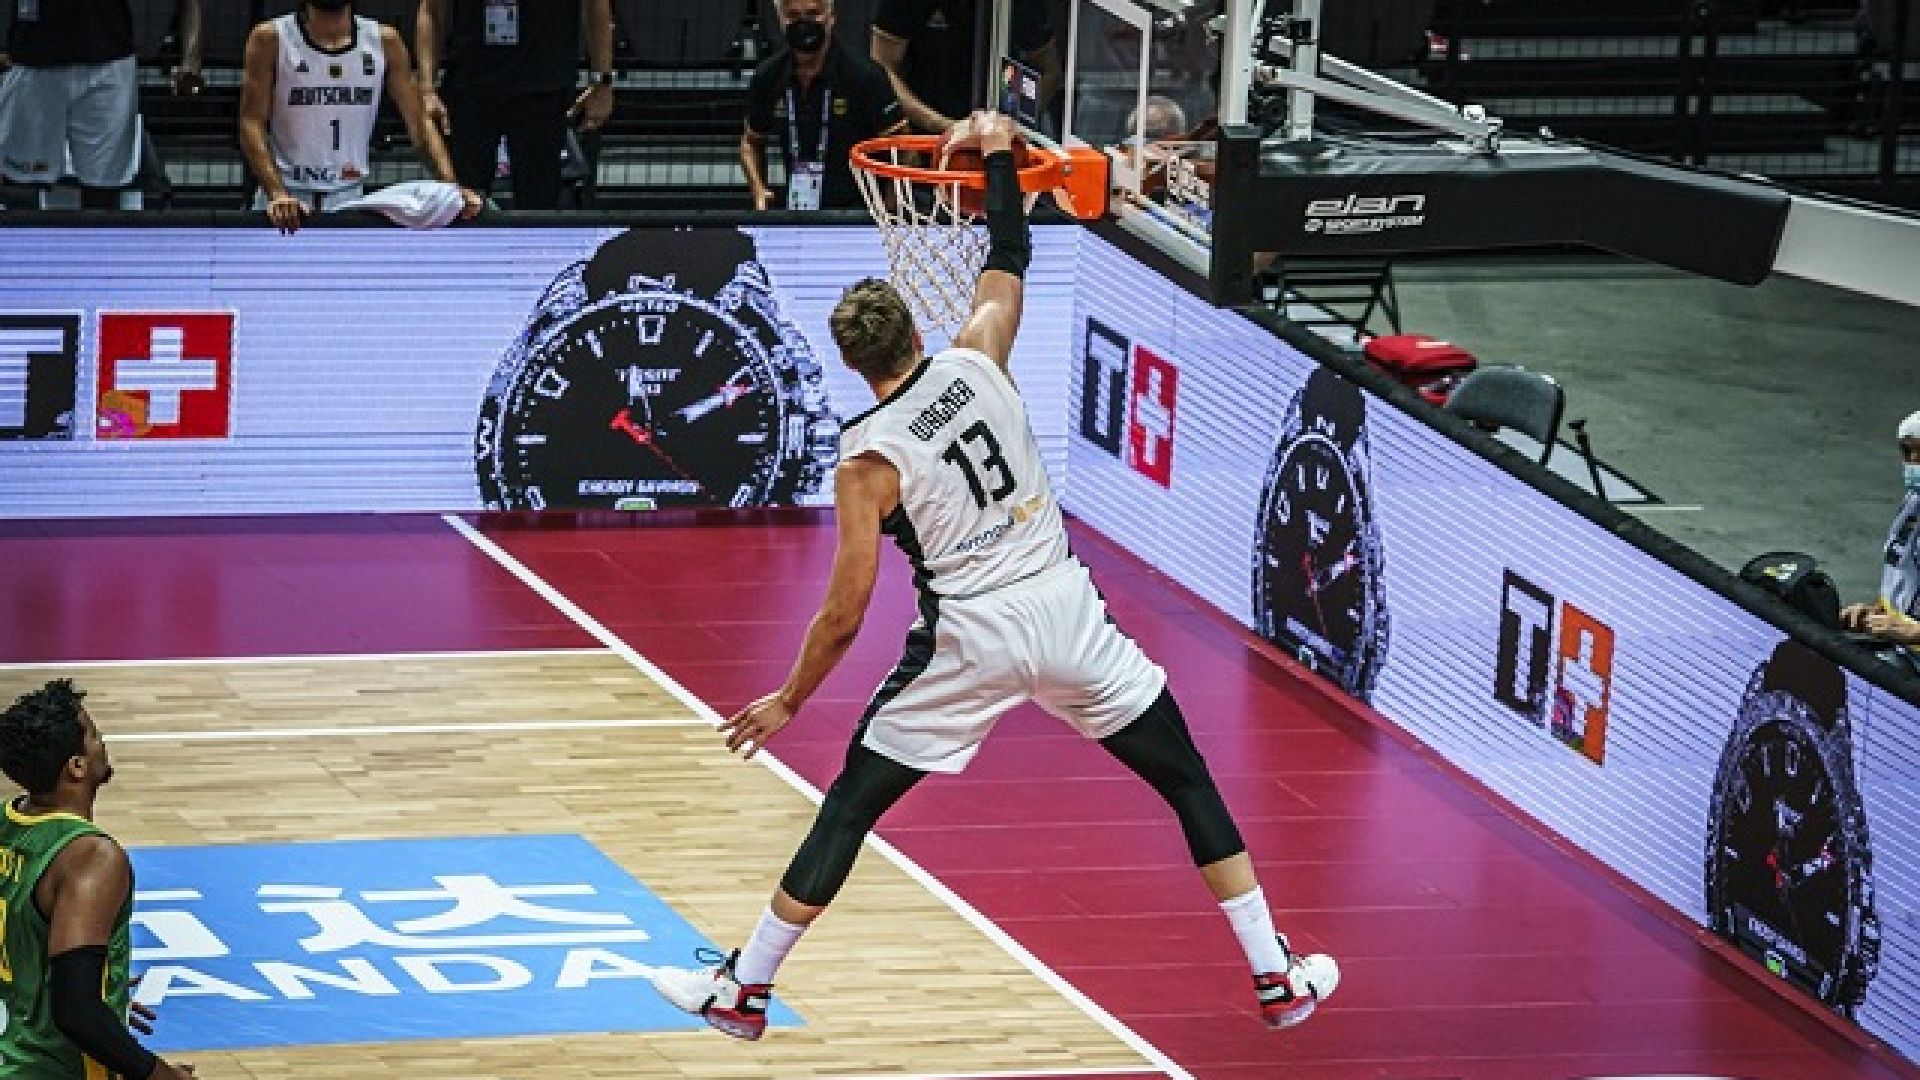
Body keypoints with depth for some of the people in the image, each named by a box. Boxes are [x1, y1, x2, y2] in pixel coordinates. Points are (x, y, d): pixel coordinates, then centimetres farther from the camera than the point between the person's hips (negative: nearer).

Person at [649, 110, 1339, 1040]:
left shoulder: (866, 458, -6)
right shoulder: (975, 362, 0)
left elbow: (844, 615, -6)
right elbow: (1008, 262, 20)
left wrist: (789, 701, 7)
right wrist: (997, 153, 28)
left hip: (969, 639, -3)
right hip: (1065, 610, 3)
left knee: (848, 809, 11)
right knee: (1189, 785, 16)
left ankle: (744, 990, 18)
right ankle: (1277, 980, 16)